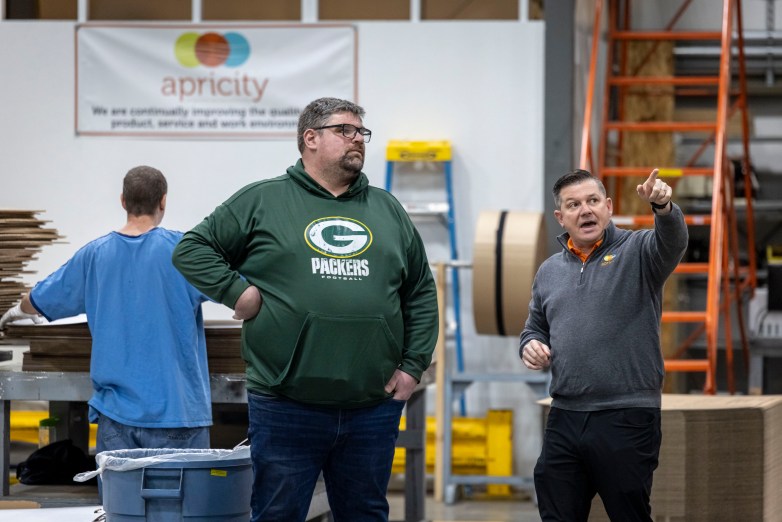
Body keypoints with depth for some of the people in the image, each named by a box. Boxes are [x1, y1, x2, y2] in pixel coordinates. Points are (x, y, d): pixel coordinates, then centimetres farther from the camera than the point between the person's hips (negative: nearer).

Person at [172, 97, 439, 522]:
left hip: (374, 407, 4)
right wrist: (236, 290, -7)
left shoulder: (388, 211, 15)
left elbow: (421, 294, 18)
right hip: (286, 409, -4)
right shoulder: (262, 201, 4)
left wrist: (412, 366, 9)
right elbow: (193, 248, 7)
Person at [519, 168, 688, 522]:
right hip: (564, 418, 5)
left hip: (627, 417, -5)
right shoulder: (549, 271, 15)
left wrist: (663, 207, -45)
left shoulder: (636, 252, -2)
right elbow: (536, 328, 26)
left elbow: (672, 242, -23)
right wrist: (529, 344, 2)